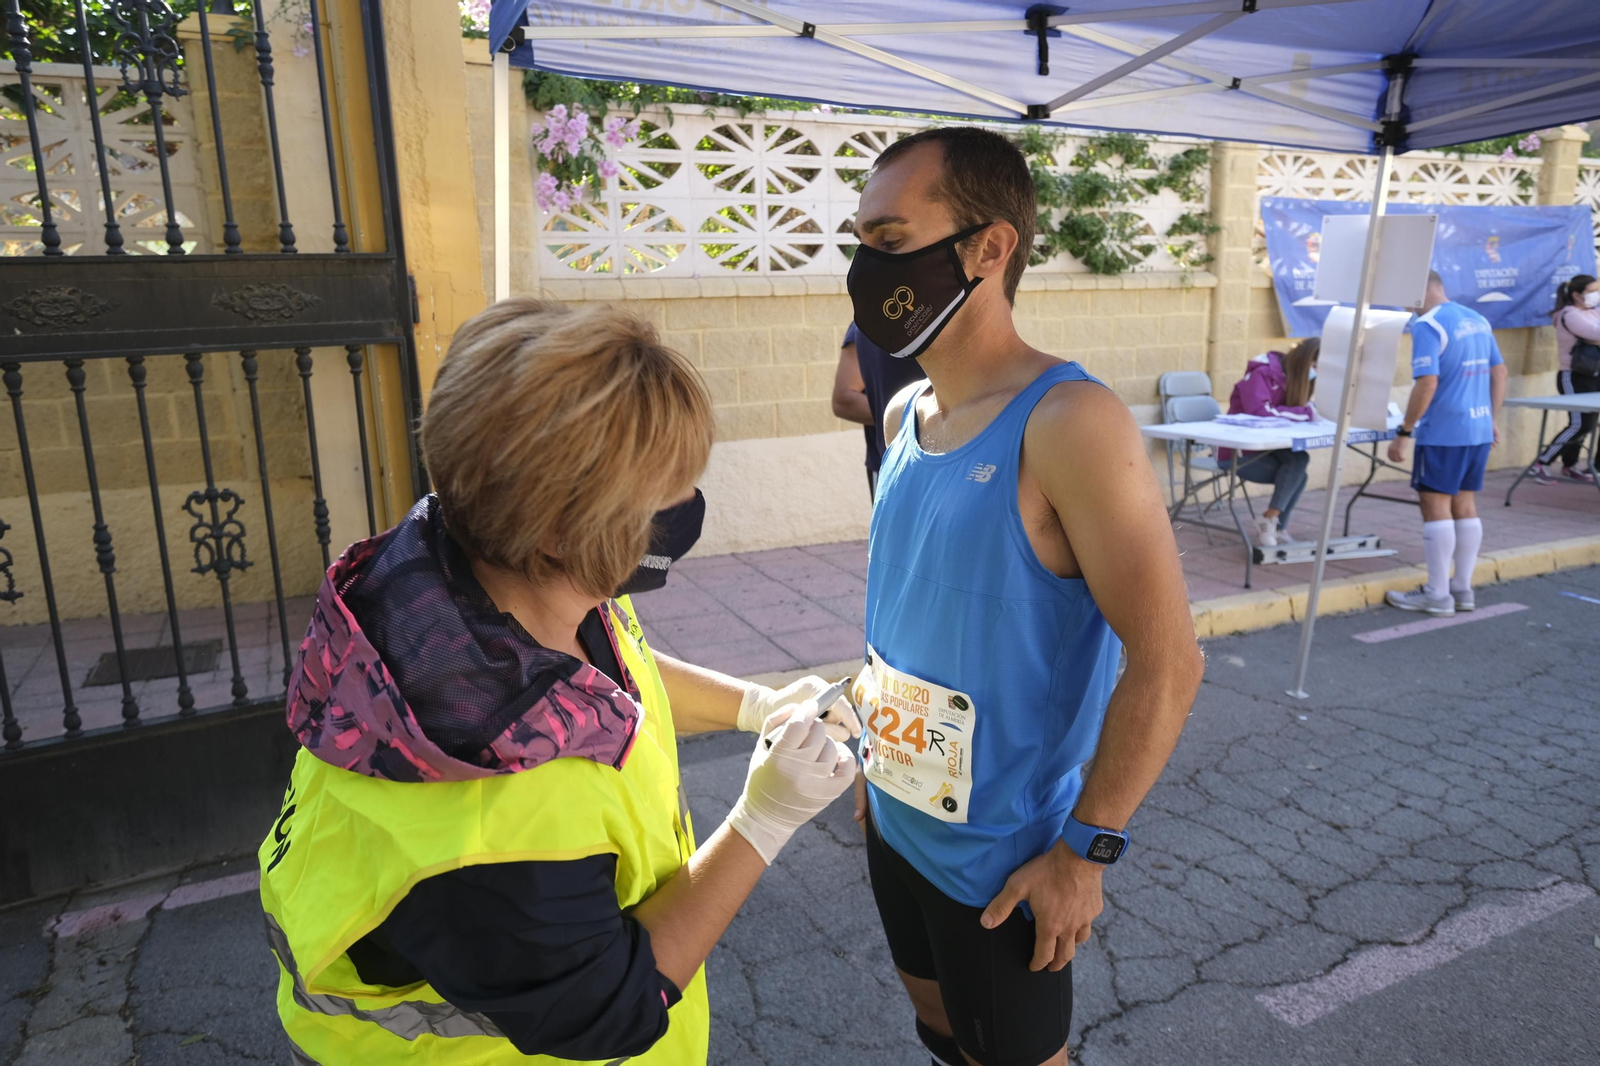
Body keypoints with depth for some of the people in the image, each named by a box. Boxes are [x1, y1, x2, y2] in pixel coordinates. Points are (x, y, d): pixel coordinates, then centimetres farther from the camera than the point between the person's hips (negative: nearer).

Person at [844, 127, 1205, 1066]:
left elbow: (1167, 664, -23)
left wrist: (1086, 848, -18)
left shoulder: (1068, 424, -24)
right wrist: (877, 753, 14)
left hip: (1002, 859, -6)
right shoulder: (905, 415, 0)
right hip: (896, 822, 7)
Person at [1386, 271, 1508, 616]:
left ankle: (1438, 595, 2)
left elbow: (1427, 384, -21)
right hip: (1479, 429, 8)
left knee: (1436, 507, -2)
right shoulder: (1478, 320, 12)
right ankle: (1463, 590, 19)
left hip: (1443, 433, -8)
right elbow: (1499, 372, 17)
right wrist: (1493, 419, 23)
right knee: (1464, 505, 13)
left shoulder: (1427, 326, -14)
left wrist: (1403, 433, -17)